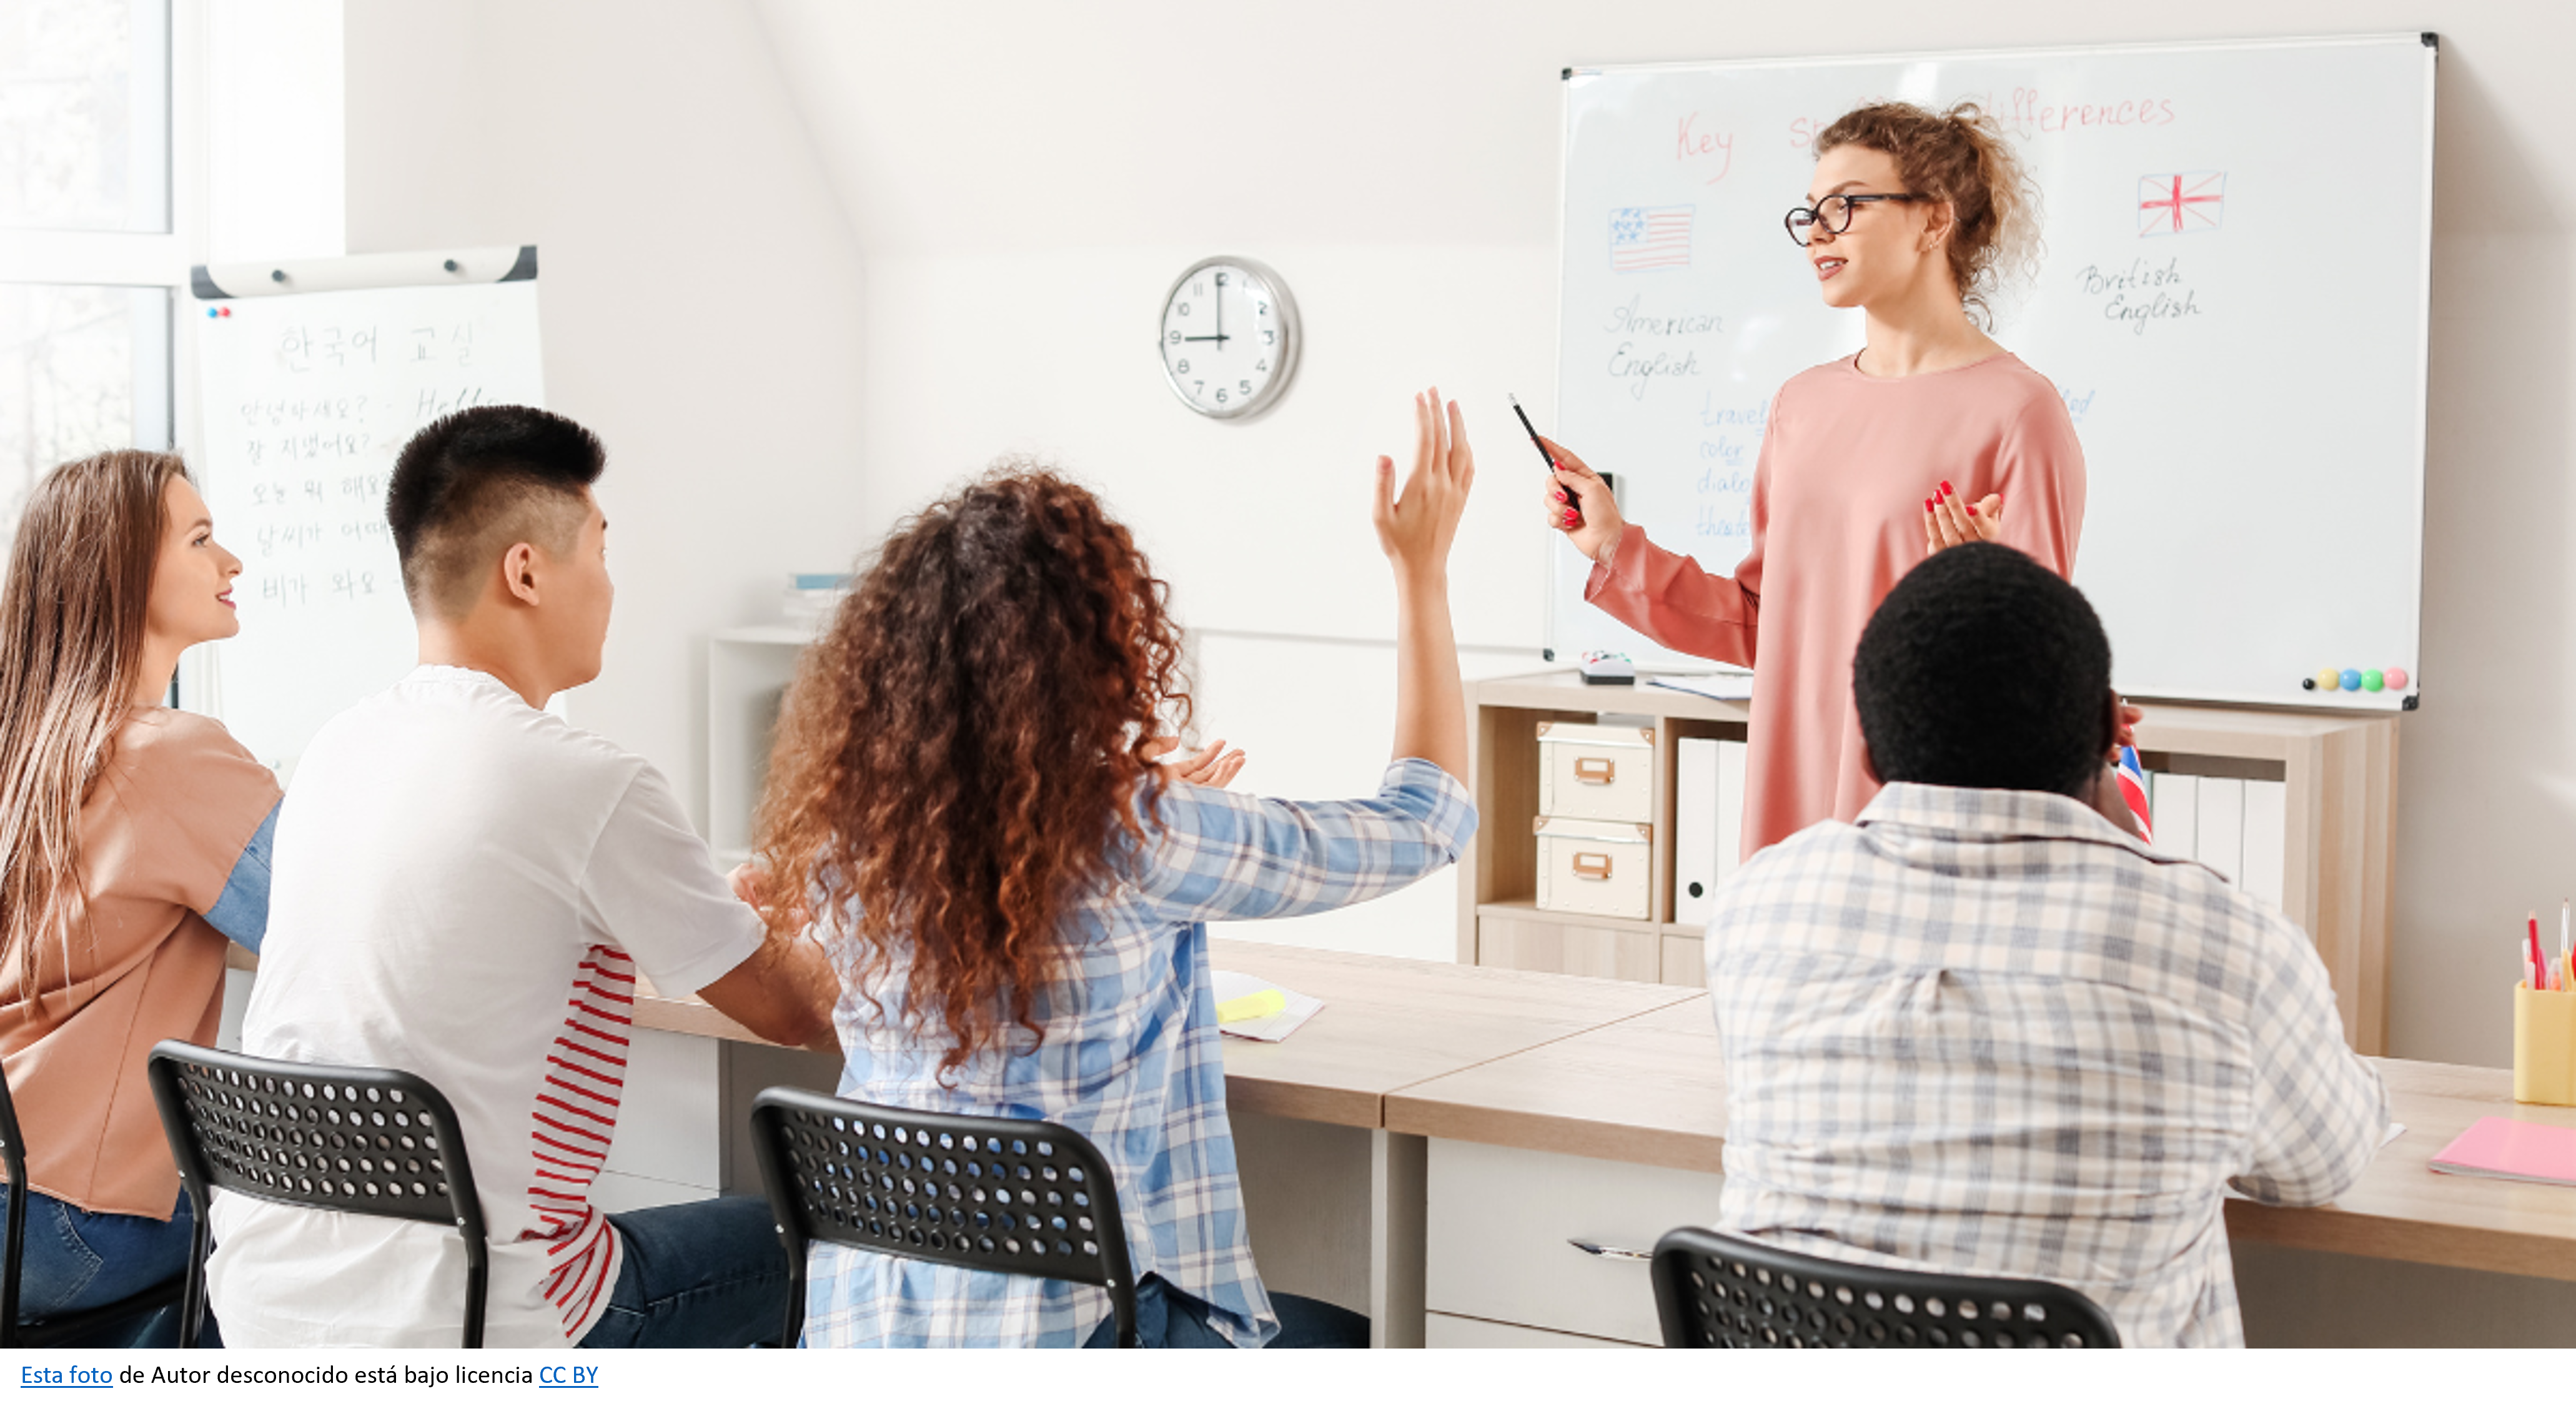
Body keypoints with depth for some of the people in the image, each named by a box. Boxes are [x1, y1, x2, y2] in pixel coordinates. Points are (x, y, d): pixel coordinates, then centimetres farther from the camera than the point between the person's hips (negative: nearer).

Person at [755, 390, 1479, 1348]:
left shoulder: (846, 837, -5)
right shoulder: (1135, 844, -20)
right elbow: (1425, 821, -7)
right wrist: (1421, 570, 1)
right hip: (1060, 1321, -6)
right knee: (1353, 1334, 21)